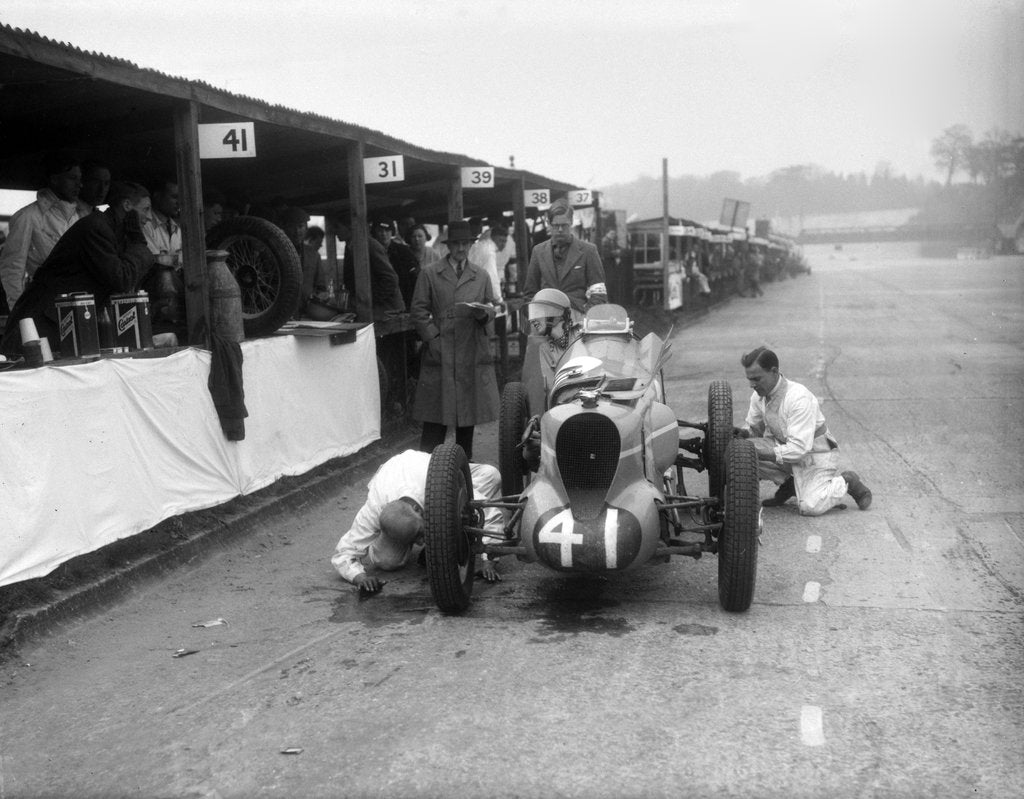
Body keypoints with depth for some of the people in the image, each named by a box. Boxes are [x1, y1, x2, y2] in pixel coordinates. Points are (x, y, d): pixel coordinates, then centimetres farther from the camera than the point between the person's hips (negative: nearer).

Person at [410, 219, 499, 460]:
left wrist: (484, 313, -8)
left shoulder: (480, 275, 15)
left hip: (473, 352, 3)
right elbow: (419, 311, 1)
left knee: (469, 411, 8)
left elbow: (492, 305, 15)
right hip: (440, 352, -3)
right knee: (435, 417, -4)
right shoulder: (429, 274, 5)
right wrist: (432, 338, -10)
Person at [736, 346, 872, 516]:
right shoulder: (759, 395, -6)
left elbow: (799, 448, -32)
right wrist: (744, 433, -14)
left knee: (809, 507, -25)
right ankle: (787, 483, 5)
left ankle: (846, 482, 5)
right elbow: (753, 426, 11)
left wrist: (761, 452, -33)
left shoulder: (799, 398, -29)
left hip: (816, 453, -7)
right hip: (785, 447, 7)